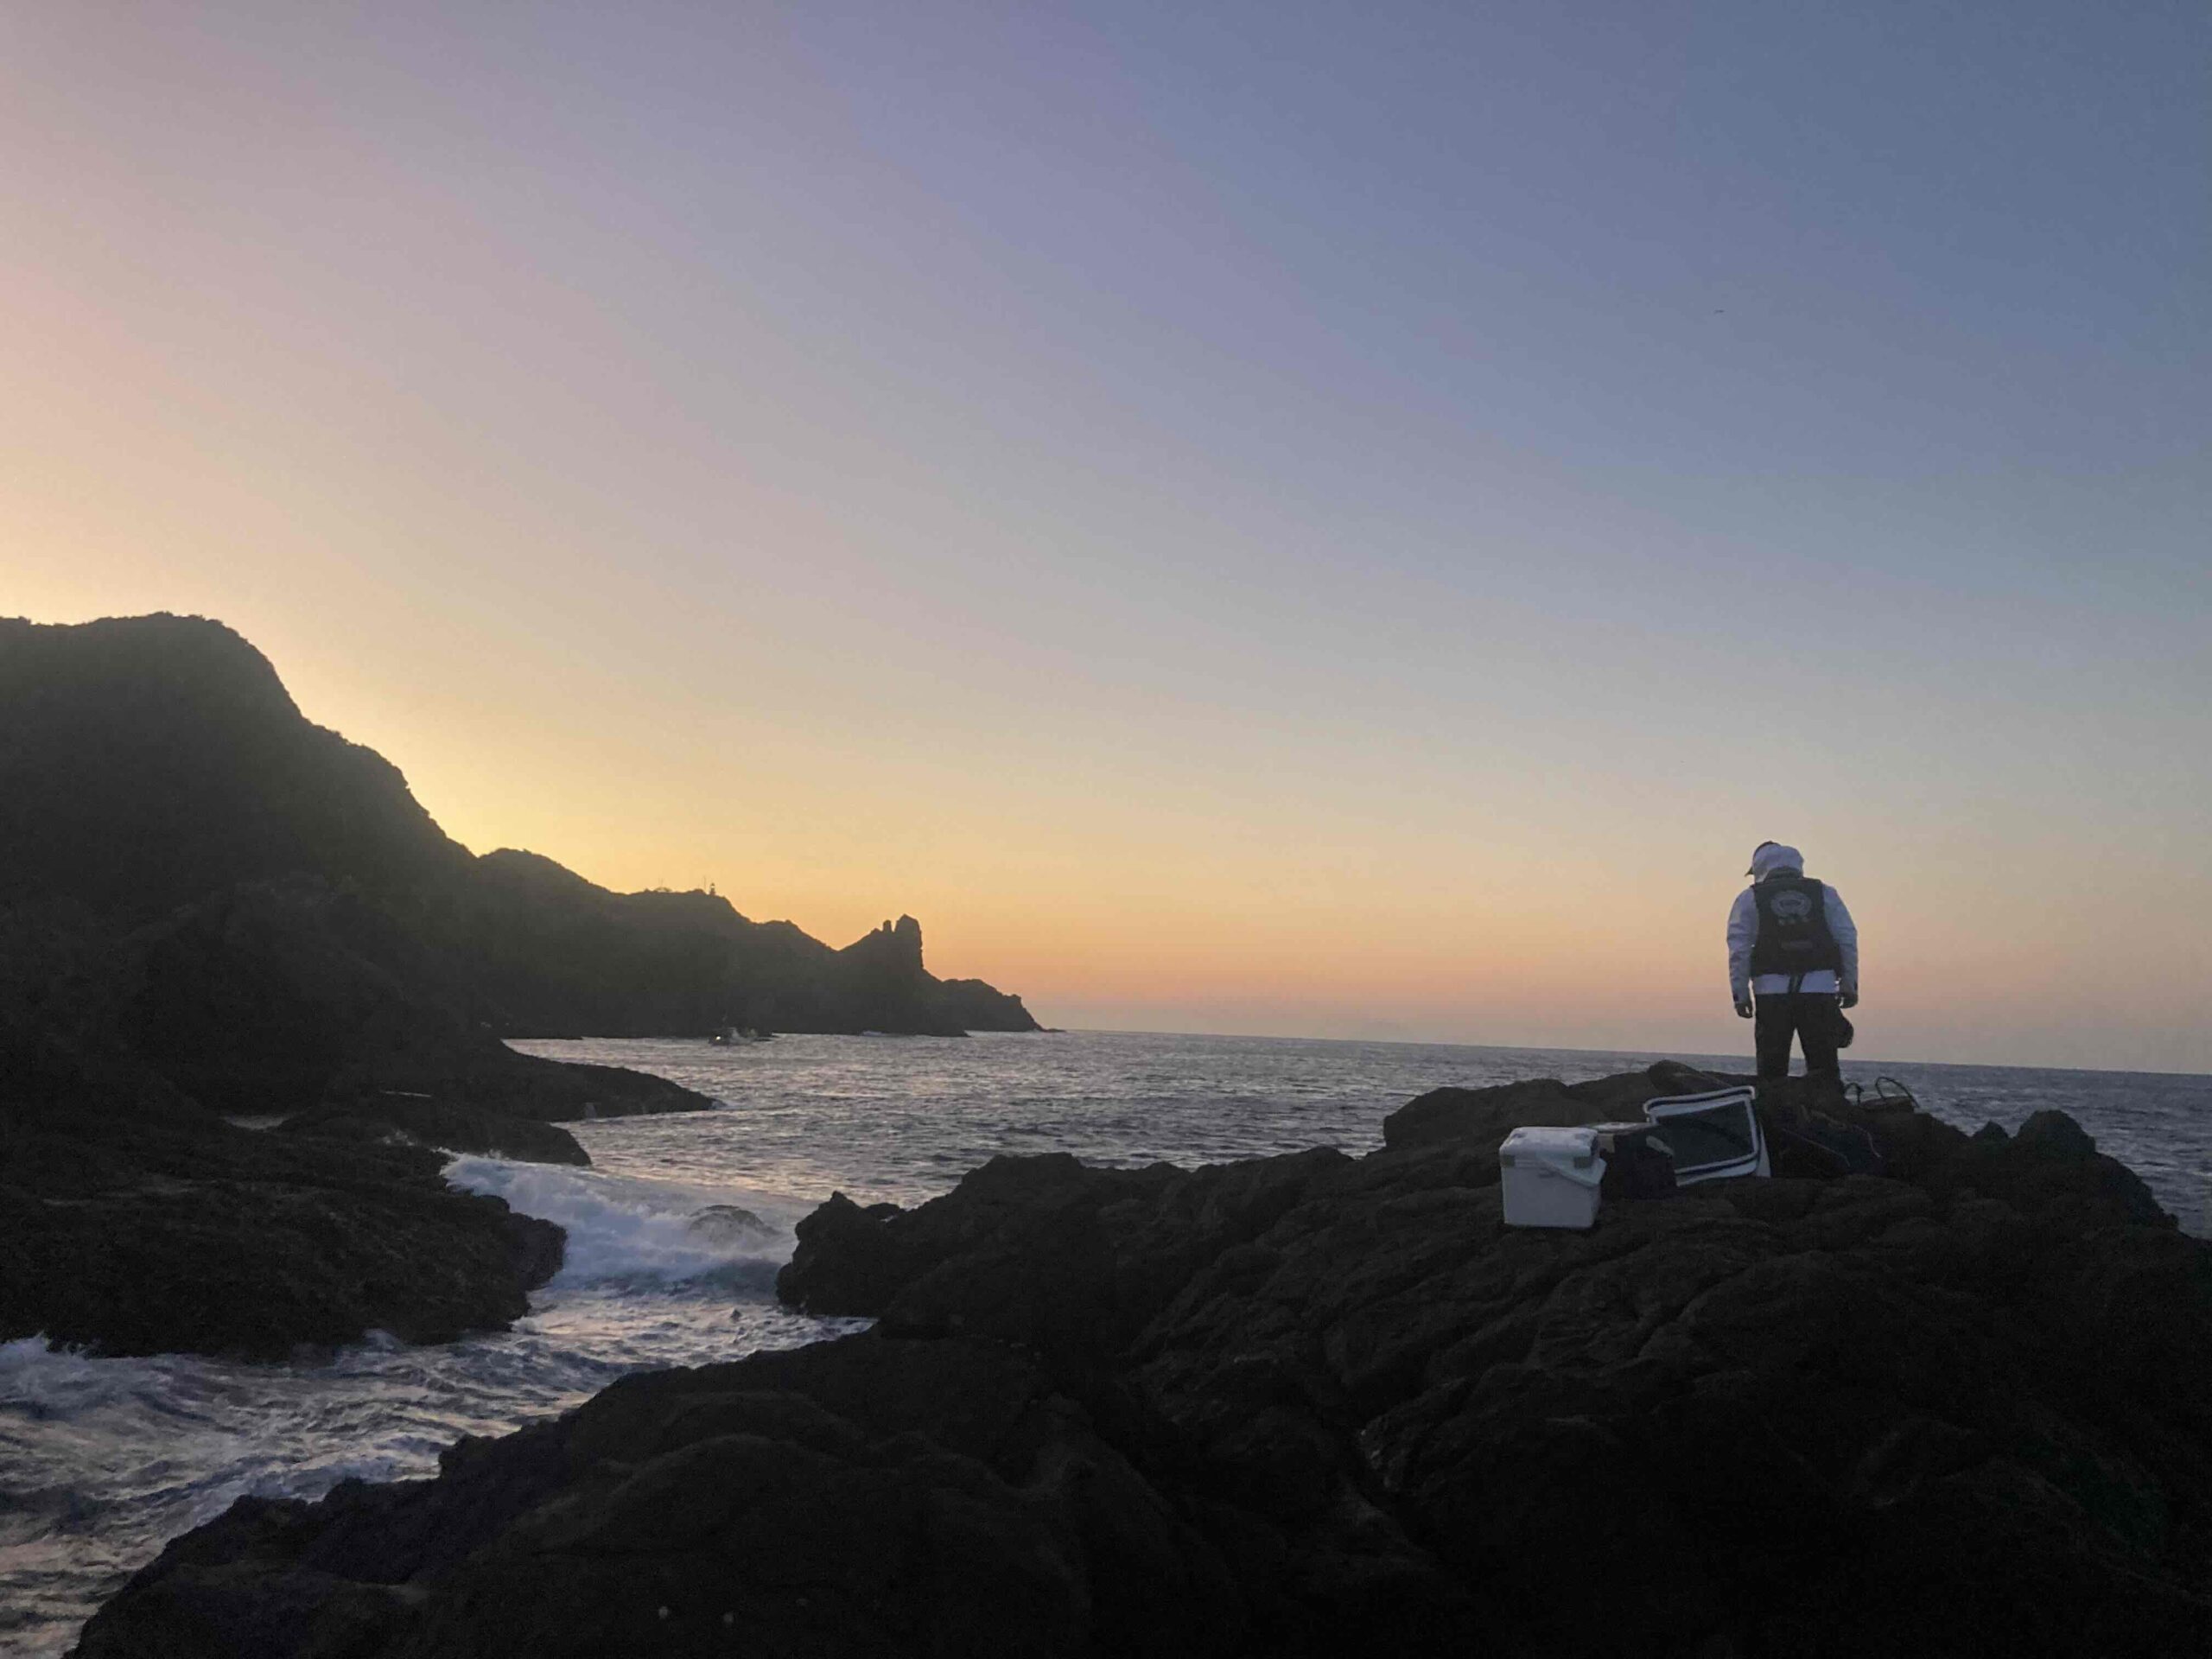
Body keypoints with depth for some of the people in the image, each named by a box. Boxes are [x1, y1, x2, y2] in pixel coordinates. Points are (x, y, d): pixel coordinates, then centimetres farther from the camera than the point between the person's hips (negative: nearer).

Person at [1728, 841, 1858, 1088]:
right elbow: (1848, 940, 9)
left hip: (1772, 991, -1)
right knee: (1824, 1068, 5)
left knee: (1772, 1070, 3)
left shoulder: (1749, 898, 7)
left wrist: (1741, 994, 1)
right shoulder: (1825, 893, 13)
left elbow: (1739, 949, 0)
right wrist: (1849, 984, 11)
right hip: (1821, 990, 1)